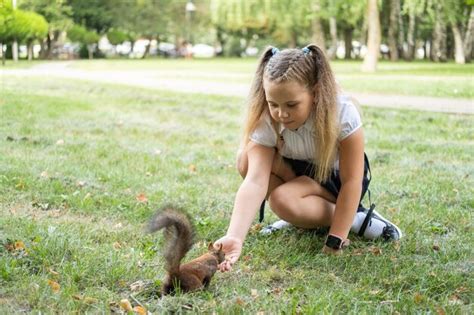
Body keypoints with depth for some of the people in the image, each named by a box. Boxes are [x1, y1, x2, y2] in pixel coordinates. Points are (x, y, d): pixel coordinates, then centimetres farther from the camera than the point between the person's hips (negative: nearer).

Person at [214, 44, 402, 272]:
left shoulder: (342, 112, -32)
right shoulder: (265, 121, -27)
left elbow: (352, 181, -26)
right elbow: (255, 180, -38)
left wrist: (334, 242, -27)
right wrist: (234, 237, -53)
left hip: (337, 178, -4)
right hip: (299, 172, 4)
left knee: (283, 199, -32)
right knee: (247, 159, -26)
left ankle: (359, 220, -11)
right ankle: (311, 214, -5)